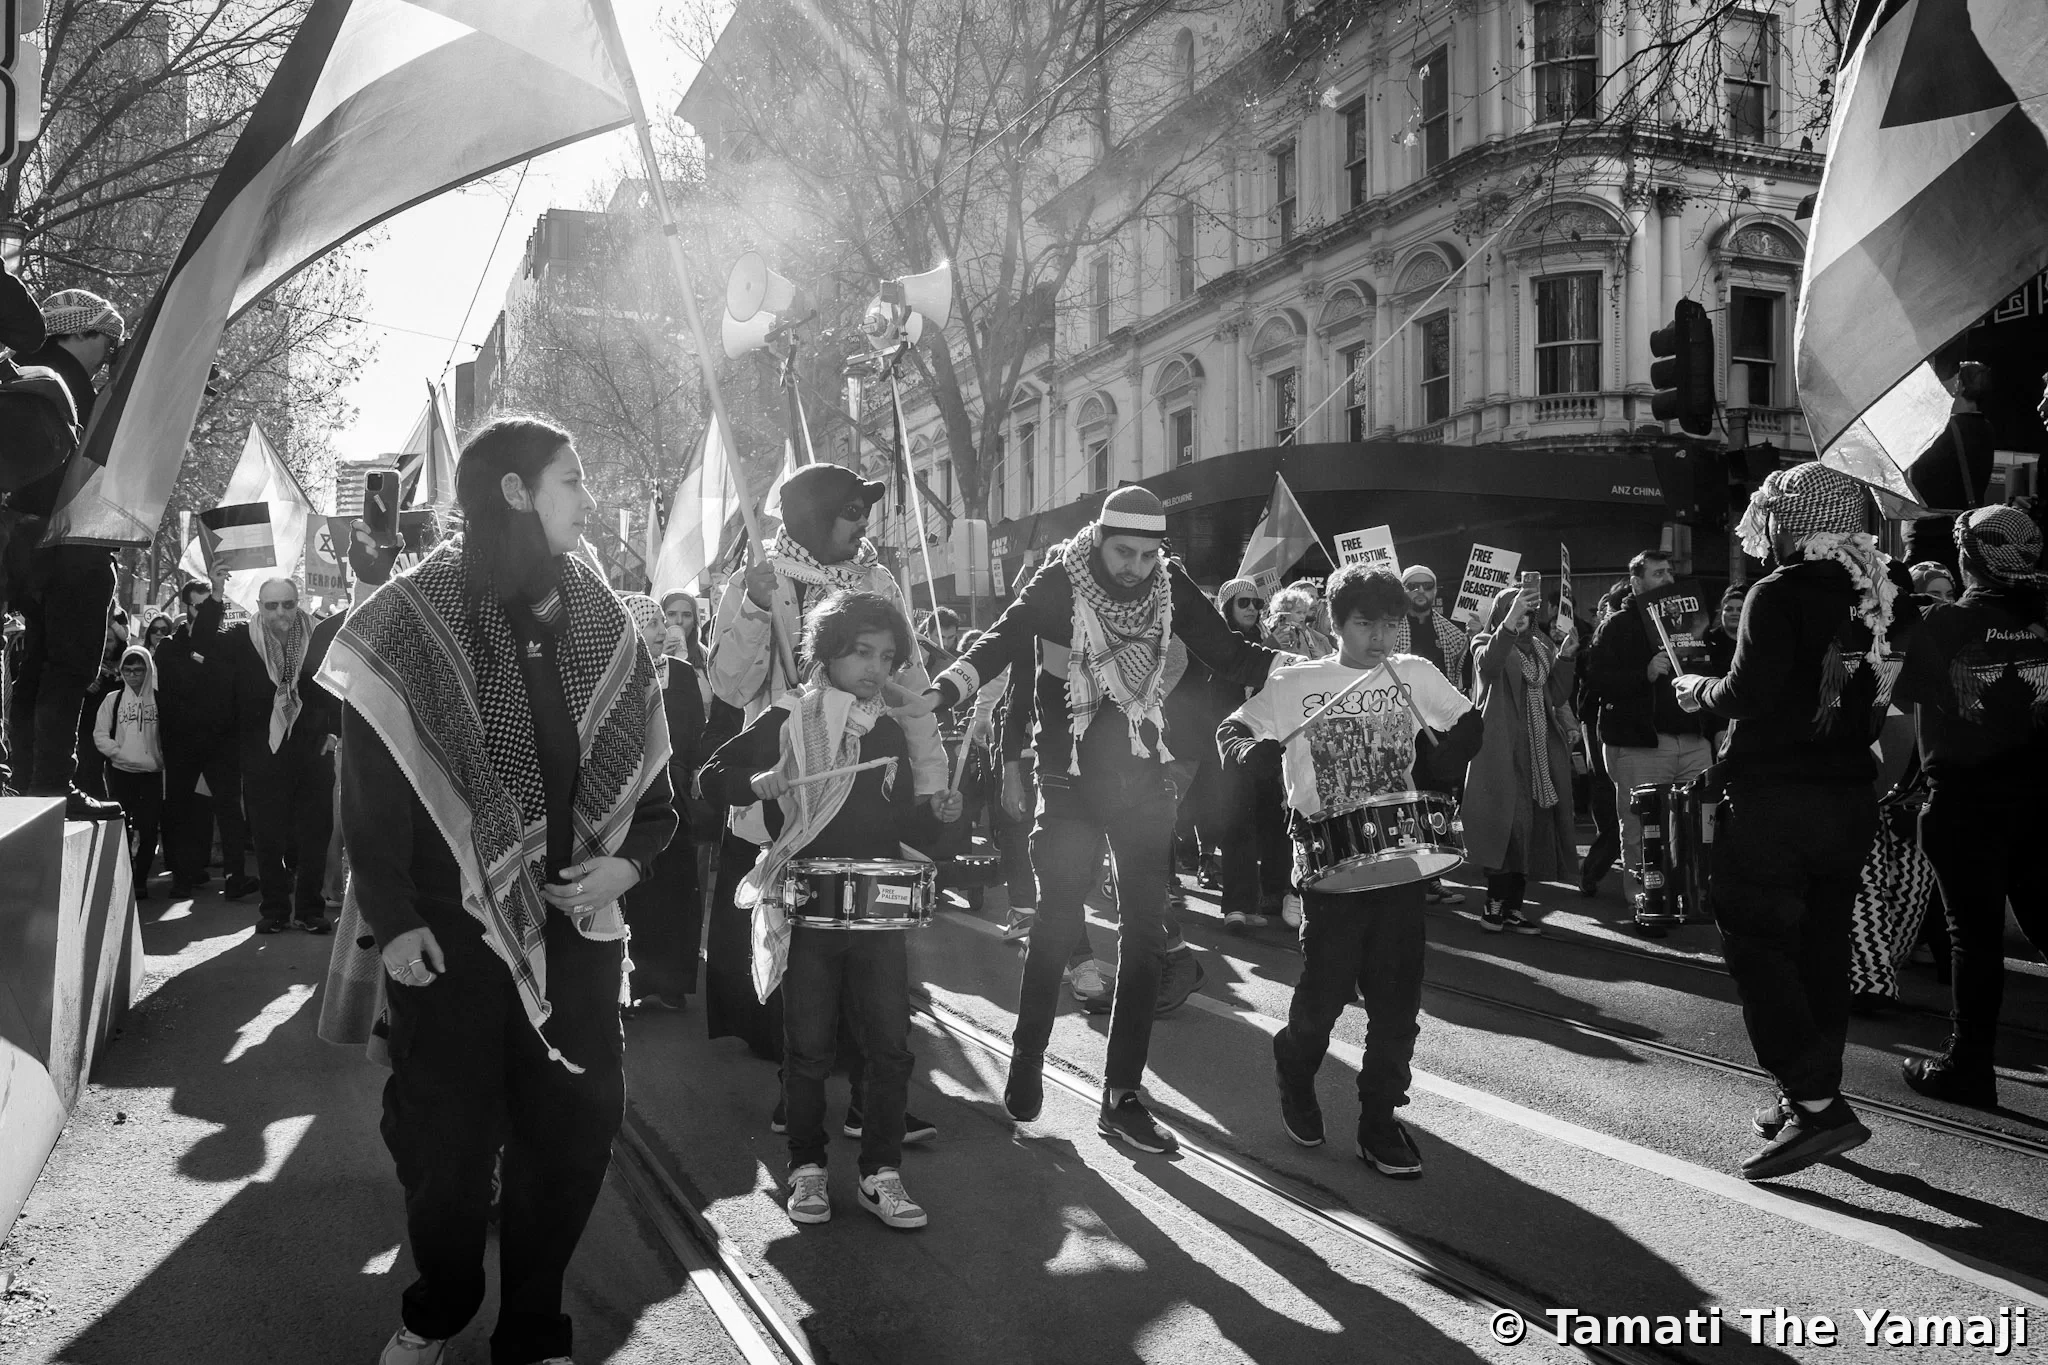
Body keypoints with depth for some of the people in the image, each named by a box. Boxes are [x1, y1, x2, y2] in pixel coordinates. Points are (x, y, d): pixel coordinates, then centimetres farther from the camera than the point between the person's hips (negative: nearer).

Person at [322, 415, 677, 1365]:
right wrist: (392, 918, -12)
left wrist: (627, 859, -8)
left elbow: (647, 769, 9)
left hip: (575, 924, 3)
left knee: (574, 1135, 6)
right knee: (443, 1141, 7)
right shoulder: (414, 619, -5)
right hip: (447, 928, -3)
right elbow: (371, 784, -6)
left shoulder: (601, 626, 6)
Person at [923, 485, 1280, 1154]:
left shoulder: (1171, 584, 0)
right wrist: (940, 691, -34)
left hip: (1142, 778, 3)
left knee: (1145, 933, 3)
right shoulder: (1060, 582, -8)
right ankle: (1027, 1060, 24)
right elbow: (1001, 640, -18)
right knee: (1058, 921, 0)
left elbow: (1228, 654, 1)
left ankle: (1122, 1096, 11)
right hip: (1070, 778, -3)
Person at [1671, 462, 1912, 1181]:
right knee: (1823, 945, 14)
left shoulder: (1779, 594, -14)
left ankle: (1815, 1102, -8)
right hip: (1852, 796, 8)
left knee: (1757, 944, -2)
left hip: (1773, 798, -7)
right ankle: (1811, 1098, 23)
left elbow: (1751, 692, -20)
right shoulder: (1876, 592, 8)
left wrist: (1700, 689, -2)